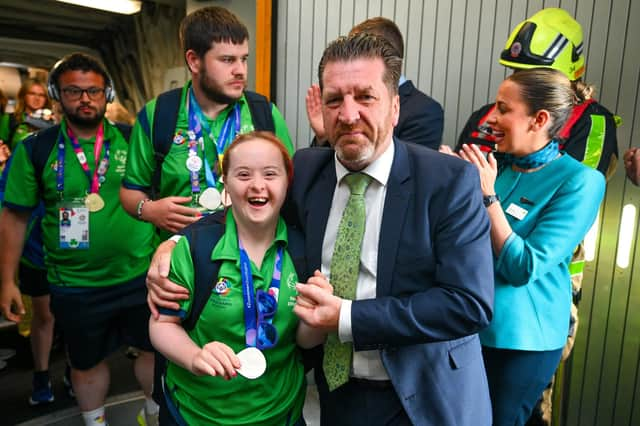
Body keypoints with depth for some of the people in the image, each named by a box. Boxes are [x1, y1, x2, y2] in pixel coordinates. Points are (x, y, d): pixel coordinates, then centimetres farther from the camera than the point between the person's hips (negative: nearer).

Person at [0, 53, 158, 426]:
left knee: (159, 349, 14)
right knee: (87, 362, 19)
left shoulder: (131, 141, -3)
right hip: (74, 286, 0)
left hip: (141, 275, 0)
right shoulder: (35, 150, -3)